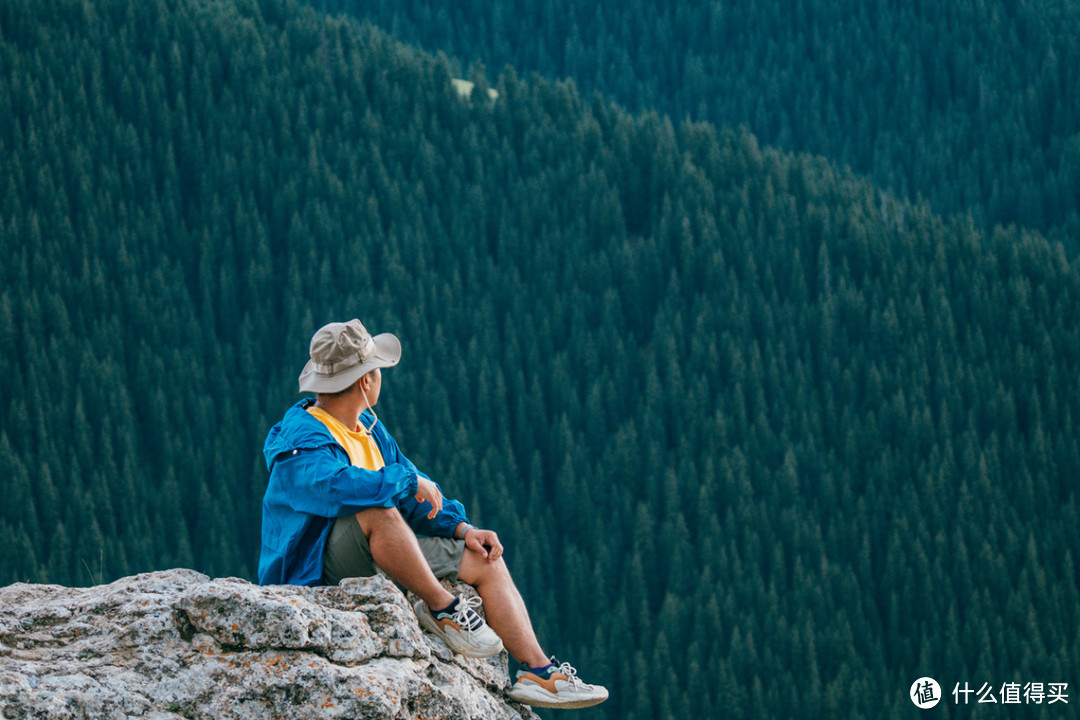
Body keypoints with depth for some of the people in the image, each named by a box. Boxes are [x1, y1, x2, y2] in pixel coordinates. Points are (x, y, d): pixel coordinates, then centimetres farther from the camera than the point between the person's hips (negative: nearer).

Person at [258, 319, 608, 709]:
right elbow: (336, 485, -40)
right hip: (312, 571, -10)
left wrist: (461, 527, 3)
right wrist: (409, 481, -27)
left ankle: (535, 672, 0)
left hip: (372, 563, 10)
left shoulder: (369, 428, 13)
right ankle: (442, 608, -22)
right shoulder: (303, 439, -18)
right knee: (379, 509, -37)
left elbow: (417, 497, 20)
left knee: (485, 561, 5)